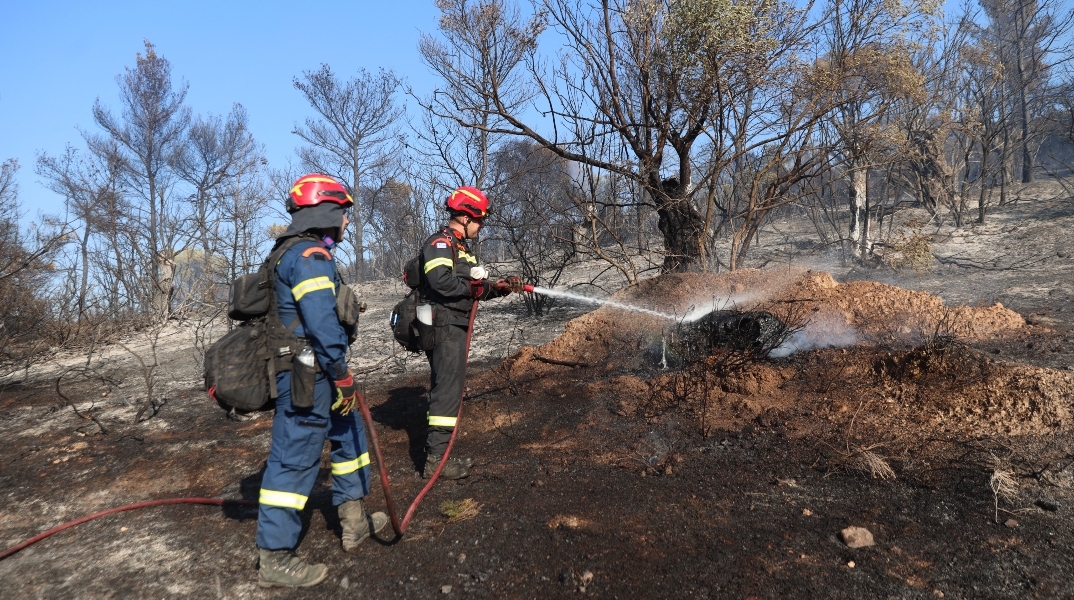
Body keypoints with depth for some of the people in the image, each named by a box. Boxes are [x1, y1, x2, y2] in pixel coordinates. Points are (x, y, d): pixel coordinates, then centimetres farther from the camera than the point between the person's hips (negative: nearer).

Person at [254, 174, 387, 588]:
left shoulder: (294, 252, 17)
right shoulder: (311, 255, -17)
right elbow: (323, 322, -25)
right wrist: (342, 375, -20)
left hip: (310, 372, 11)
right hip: (309, 376, -11)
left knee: (349, 435, 19)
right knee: (295, 458, -3)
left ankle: (354, 521, 31)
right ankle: (274, 558, 8)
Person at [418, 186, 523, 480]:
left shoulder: (460, 246, 21)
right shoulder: (440, 243, -11)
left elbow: (473, 291, 22)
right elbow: (440, 281, -29)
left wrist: (500, 287, 9)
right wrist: (474, 287, -16)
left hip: (455, 327, 11)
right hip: (444, 326, -11)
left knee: (447, 389, 13)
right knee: (447, 390, -11)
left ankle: (437, 454, 21)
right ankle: (436, 459, -7)